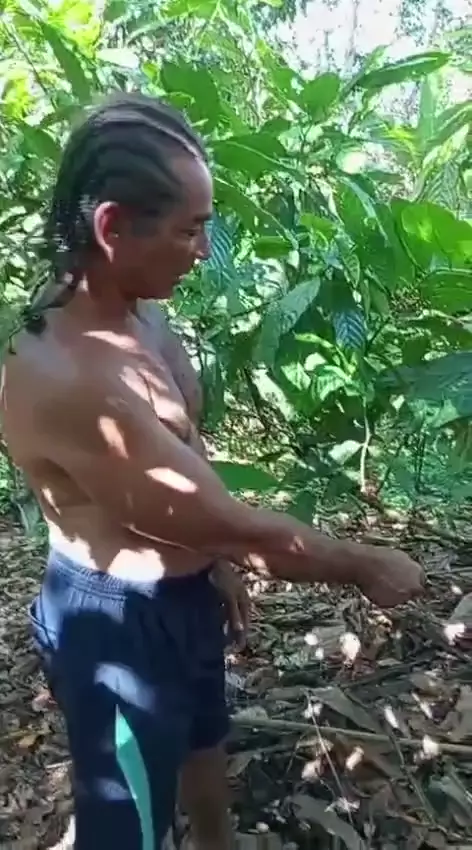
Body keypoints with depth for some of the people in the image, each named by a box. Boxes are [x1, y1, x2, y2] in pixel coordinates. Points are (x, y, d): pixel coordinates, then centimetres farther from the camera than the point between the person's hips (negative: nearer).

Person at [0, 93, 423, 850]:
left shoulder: (136, 318, -3)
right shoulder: (63, 378, -35)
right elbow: (229, 524, -29)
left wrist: (215, 563, 17)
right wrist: (364, 565, -17)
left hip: (180, 593, 9)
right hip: (120, 623, -9)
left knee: (202, 744, 34)